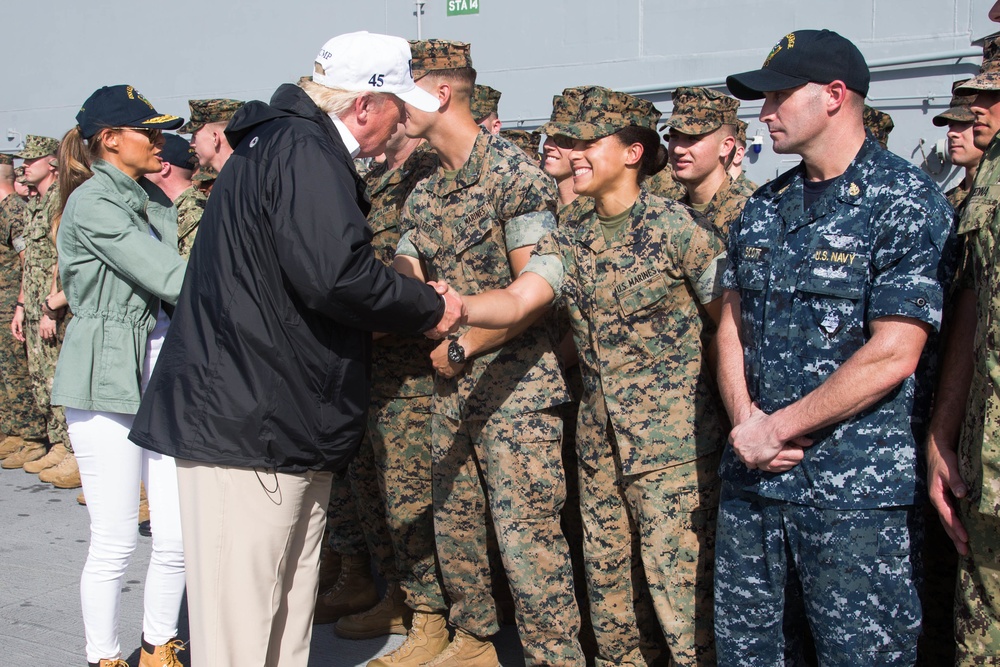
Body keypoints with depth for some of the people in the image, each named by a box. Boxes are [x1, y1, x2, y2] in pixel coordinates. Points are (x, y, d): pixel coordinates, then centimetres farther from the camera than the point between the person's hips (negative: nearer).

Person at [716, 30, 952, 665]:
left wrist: (775, 429, -12)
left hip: (857, 492, -6)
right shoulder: (763, 208, 12)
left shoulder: (907, 202, -9)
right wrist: (745, 421, -5)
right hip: (750, 476, 6)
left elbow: (891, 357, -16)